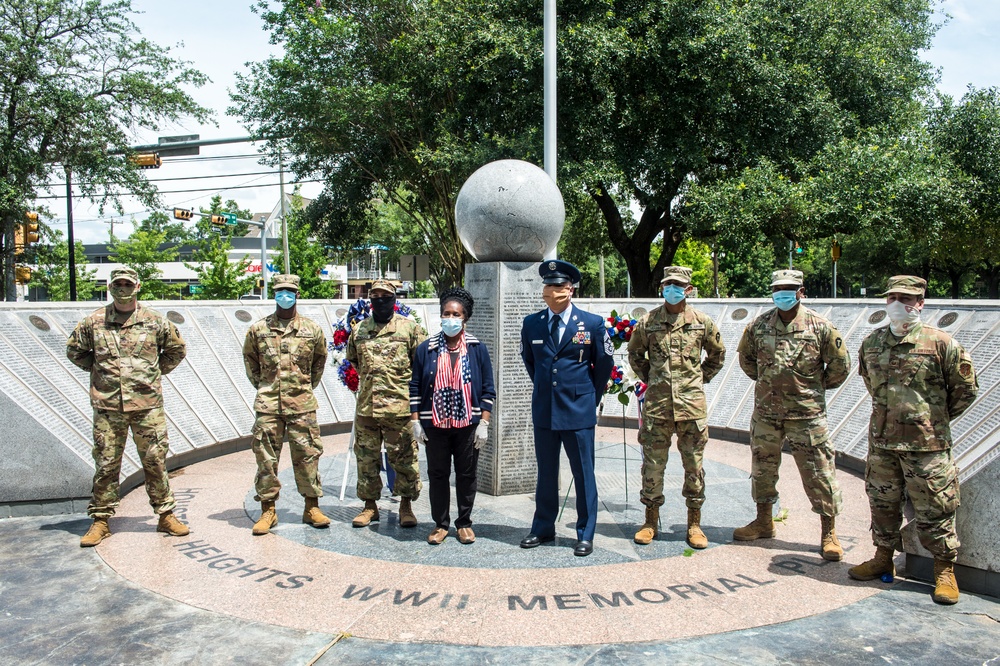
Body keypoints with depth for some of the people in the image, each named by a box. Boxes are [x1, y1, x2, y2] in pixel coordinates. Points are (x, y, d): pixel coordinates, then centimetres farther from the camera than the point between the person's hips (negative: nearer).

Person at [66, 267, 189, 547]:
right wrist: (99, 370, 8)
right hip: (107, 405, 0)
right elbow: (74, 350, 17)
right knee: (106, 464, 6)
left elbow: (177, 349, 16)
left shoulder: (155, 321, 3)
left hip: (147, 404, 0)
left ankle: (166, 515, 16)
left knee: (155, 461, 5)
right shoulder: (93, 321, 4)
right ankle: (100, 520, 17)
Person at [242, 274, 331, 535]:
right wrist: (261, 385, 11)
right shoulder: (258, 329, 3)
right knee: (266, 457, 4)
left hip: (302, 405, 0)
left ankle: (312, 507, 16)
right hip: (268, 405, 0)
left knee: (307, 455, 4)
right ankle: (267, 510, 15)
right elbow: (249, 358, 17)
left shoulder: (312, 329, 3)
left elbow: (320, 358, 17)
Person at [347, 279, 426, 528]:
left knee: (404, 458, 2)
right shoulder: (358, 329, 12)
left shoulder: (409, 327, 1)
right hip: (366, 407, 4)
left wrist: (414, 392, -2)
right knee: (366, 458, 11)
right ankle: (370, 505, 24)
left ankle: (406, 505, 16)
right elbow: (352, 362, 26)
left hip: (400, 406, -3)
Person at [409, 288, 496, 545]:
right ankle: (440, 523, 23)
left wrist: (484, 423, -4)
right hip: (434, 424, 1)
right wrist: (415, 420, 0)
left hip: (468, 425, -1)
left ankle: (464, 523, 25)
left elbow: (488, 389, 2)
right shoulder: (426, 349, 4)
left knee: (466, 475, 9)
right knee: (437, 474, 9)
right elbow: (415, 387, 6)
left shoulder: (477, 349, 1)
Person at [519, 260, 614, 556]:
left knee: (584, 475, 5)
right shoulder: (531, 324, 2)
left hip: (579, 411, -3)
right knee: (545, 473, 13)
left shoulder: (592, 323, -5)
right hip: (543, 410, 3)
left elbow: (604, 363, 6)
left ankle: (585, 535, 18)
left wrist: (592, 396, 9)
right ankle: (543, 528, 27)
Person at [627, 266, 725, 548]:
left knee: (693, 464, 6)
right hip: (656, 402, 0)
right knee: (653, 463, 5)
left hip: (691, 403, 0)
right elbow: (635, 354, 17)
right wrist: (649, 377, 9)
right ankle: (651, 521, 18)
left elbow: (717, 355, 17)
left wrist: (701, 378, 10)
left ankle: (694, 524, 19)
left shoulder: (702, 322, 3)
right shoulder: (647, 322, 2)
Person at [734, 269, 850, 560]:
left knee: (819, 473, 2)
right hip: (765, 412, 4)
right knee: (762, 467, 14)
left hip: (806, 413, -3)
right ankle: (763, 522, 32)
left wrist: (818, 387, 7)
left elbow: (840, 365, 1)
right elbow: (746, 358, 17)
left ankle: (829, 533, 15)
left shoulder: (820, 327, -8)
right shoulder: (758, 326, 0)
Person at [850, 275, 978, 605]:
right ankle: (883, 558, 31)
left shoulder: (940, 343, -9)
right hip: (881, 441, 5)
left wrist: (936, 419, 8)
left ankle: (945, 571, 20)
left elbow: (965, 389, 1)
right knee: (882, 504, 15)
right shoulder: (871, 342, 5)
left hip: (926, 444, -4)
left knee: (934, 509, 4)